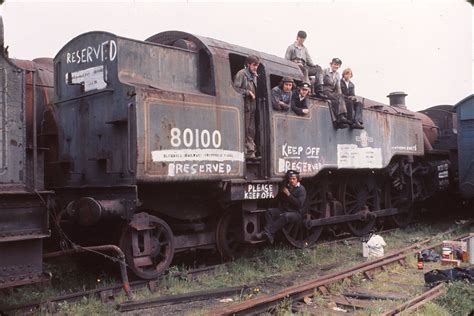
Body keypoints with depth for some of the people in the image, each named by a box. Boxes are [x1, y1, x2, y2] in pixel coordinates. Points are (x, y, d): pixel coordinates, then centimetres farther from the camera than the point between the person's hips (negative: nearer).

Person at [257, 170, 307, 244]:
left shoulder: (301, 189, -3)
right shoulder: (287, 187, 18)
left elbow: (300, 204, -16)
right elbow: (279, 199, 22)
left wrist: (289, 195, -17)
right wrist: (281, 192, 1)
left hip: (296, 213, -7)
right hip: (284, 209, 7)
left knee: (285, 216, -38)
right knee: (269, 211, -17)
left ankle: (267, 232, -41)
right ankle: (270, 235, -34)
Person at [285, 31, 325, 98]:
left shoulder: (305, 49, 30)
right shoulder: (291, 47, 13)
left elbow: (309, 60, 24)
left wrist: (315, 66, 3)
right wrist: (296, 64, -12)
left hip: (304, 66, 5)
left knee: (319, 69, -20)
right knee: (304, 70, -39)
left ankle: (318, 91, -31)